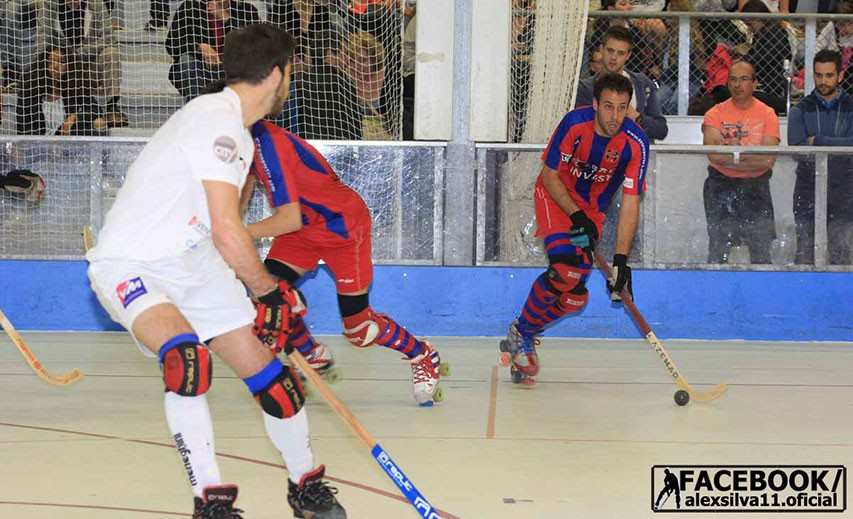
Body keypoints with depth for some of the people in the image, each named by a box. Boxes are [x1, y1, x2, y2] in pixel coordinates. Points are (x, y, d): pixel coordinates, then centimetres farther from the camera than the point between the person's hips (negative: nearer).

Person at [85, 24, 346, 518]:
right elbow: (227, 235, -25)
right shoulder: (216, 122, -21)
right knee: (187, 357, -34)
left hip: (192, 263, 9)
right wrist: (270, 290, -11)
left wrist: (266, 294, 18)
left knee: (264, 366, 7)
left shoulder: (239, 134, 12)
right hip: (129, 266, -9)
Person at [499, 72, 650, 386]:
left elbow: (630, 203, -20)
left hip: (592, 209, 3)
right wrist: (576, 216, -23)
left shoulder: (635, 143, -22)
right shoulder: (575, 123, -26)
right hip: (555, 195, -3)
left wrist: (621, 260, -26)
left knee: (575, 296, -2)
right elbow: (549, 175, -14)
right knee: (565, 270, -26)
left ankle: (526, 335, 23)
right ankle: (520, 333, -7)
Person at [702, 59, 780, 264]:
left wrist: (729, 156, -12)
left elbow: (769, 160, -10)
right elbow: (713, 154, -13)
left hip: (756, 187, 0)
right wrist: (750, 159, -12)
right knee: (718, 249, -1)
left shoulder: (767, 115, 1)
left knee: (761, 250, -2)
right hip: (721, 187, 0)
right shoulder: (715, 114, 2)